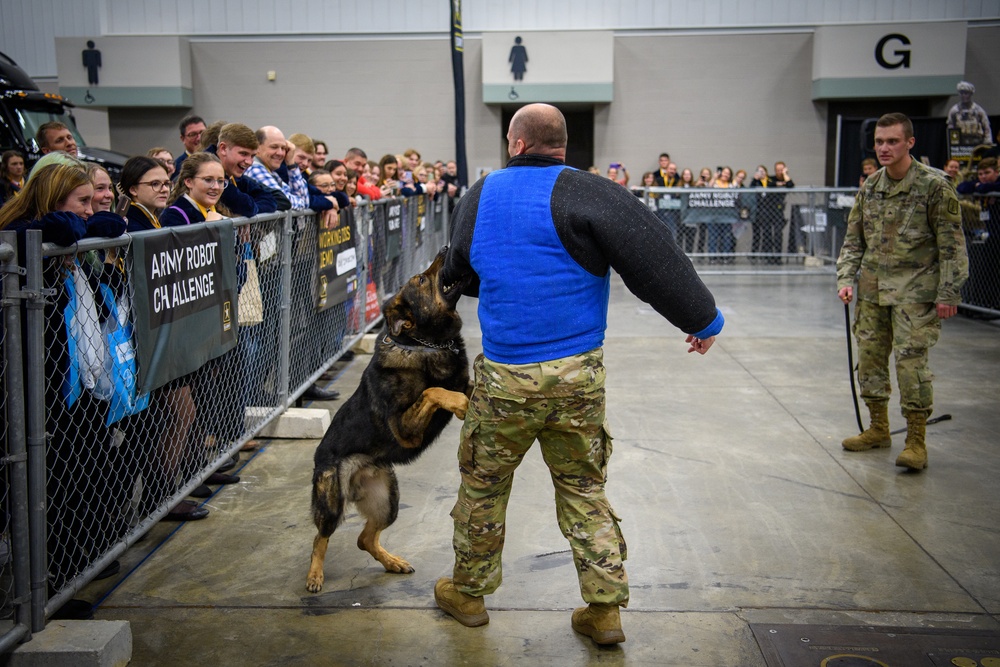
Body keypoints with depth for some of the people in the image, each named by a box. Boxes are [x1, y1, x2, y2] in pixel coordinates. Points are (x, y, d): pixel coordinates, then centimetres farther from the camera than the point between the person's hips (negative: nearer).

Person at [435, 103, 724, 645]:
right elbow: (653, 257, -17)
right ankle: (604, 607, 17)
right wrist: (701, 318, -8)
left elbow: (459, 274, 20)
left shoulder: (478, 196, 5)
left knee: (483, 483, 18)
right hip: (578, 375, -1)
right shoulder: (586, 194, -9)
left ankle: (467, 591, 34)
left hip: (504, 376, 1)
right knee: (583, 486, 13)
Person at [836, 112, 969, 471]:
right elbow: (853, 239, 13)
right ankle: (878, 428, 26)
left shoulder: (934, 185, -8)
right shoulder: (870, 186, 8)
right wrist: (845, 279, 2)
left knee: (911, 361, -9)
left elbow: (952, 244, -7)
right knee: (869, 357, 10)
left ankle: (916, 440, 2)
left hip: (914, 290, -6)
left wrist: (948, 293, -10)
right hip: (871, 289, 6)